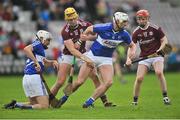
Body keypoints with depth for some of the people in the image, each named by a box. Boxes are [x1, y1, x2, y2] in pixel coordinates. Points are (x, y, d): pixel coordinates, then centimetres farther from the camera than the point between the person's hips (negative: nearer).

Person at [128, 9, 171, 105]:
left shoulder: (155, 28, -6)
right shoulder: (136, 32, 2)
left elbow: (164, 40, 0)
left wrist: (160, 49, -19)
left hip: (156, 55, -2)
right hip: (144, 57, 3)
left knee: (159, 72, -28)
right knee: (139, 78, -10)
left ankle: (165, 97, -19)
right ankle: (135, 101, 6)